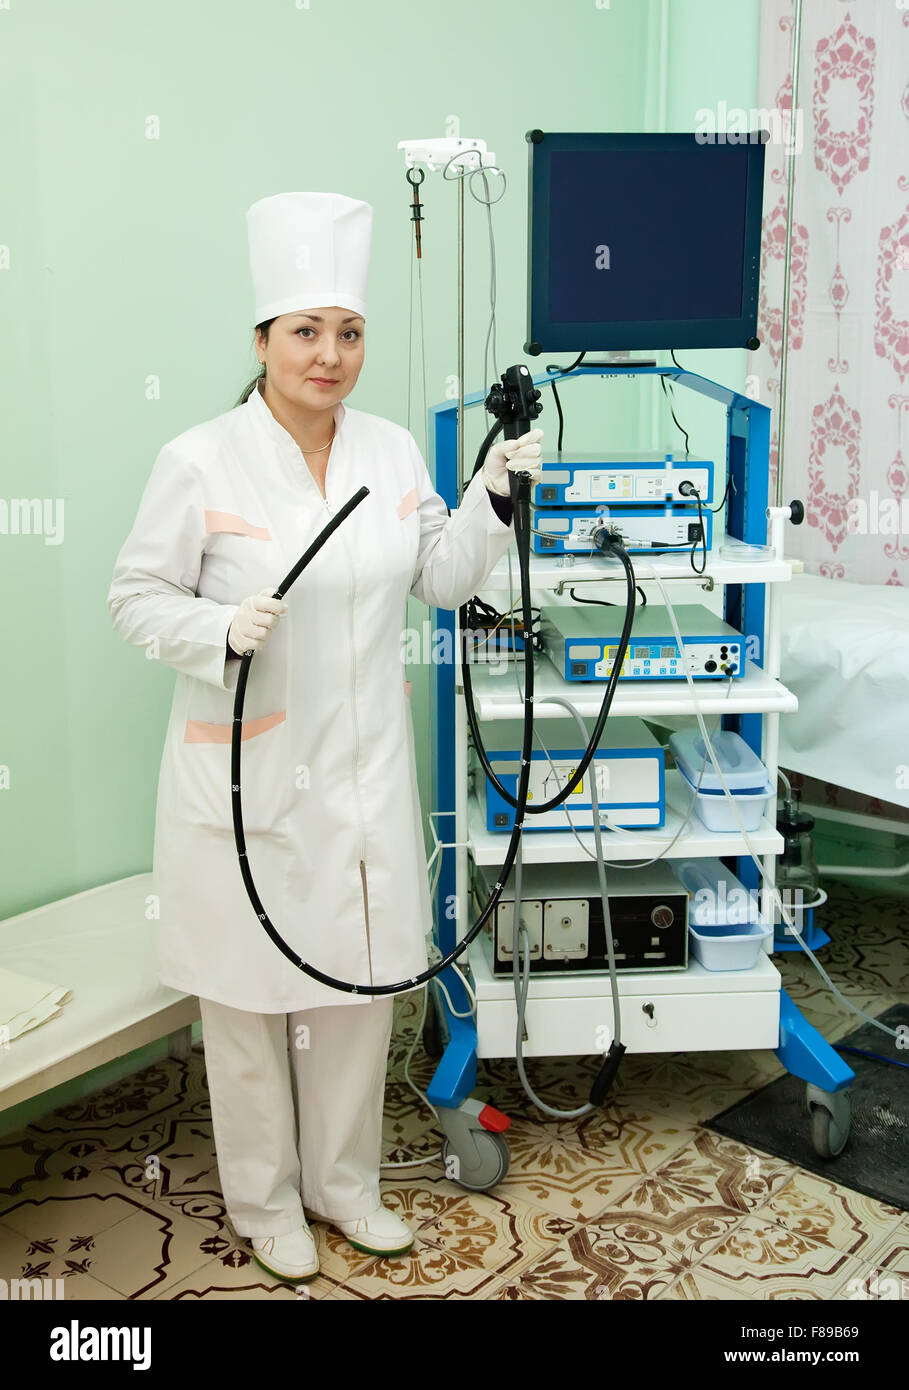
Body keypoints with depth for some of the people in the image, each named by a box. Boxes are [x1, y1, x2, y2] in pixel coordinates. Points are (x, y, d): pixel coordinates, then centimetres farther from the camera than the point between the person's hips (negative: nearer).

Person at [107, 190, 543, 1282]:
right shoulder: (199, 462, -10)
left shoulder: (392, 451, 5)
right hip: (246, 773, -4)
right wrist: (223, 631, -24)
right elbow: (138, 596, -6)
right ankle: (264, 1200, 32)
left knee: (358, 980, 15)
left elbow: (443, 579, 11)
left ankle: (341, 1180, 37)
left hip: (364, 769, 5)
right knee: (250, 989, 8)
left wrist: (494, 497, -5)